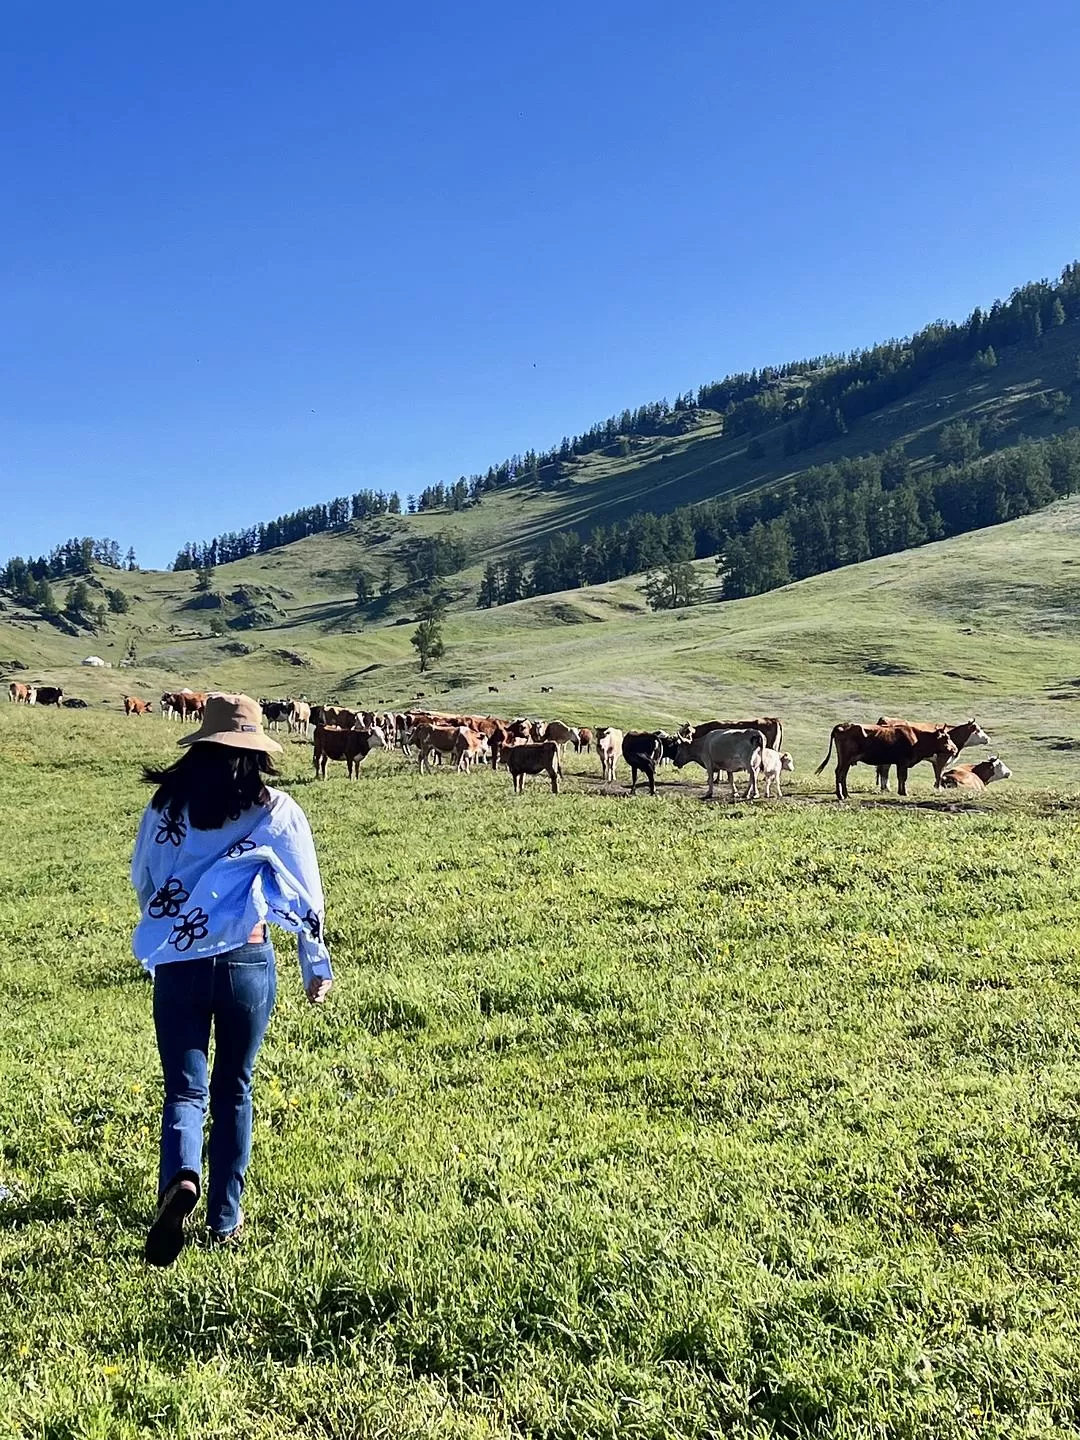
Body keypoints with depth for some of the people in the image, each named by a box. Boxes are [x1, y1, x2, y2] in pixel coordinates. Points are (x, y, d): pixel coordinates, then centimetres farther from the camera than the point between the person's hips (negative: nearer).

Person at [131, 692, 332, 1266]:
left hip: (177, 965, 0)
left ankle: (179, 1179, -21)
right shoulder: (277, 811, -4)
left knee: (185, 1086, 7)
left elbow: (142, 883, 13)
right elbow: (306, 896, 0)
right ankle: (225, 1217, 21)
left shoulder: (166, 806, 1)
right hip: (249, 963, 0)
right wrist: (317, 967, 11)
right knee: (233, 1090, 15)